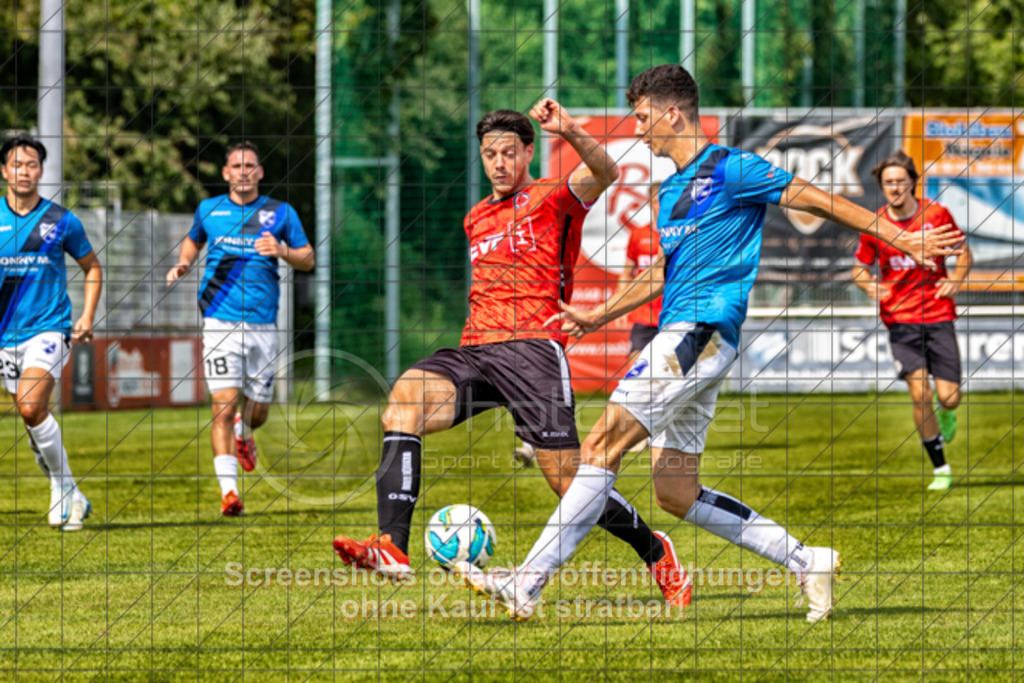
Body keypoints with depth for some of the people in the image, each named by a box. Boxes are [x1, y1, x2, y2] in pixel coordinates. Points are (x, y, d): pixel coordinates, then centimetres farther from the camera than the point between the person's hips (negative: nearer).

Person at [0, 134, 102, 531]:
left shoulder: (61, 221, 0)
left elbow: (92, 268, 13)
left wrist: (87, 318, 3)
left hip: (50, 329, -4)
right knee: (34, 423, 6)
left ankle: (64, 491, -10)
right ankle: (71, 501, 21)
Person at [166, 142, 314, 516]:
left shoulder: (280, 213, 5)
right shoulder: (208, 209, 8)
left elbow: (308, 259, 9)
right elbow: (193, 240, 28)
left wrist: (282, 251, -12)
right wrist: (183, 264, 7)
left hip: (263, 325, 1)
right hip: (220, 320, -1)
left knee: (257, 411, 10)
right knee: (224, 405, -14)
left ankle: (242, 433, 48)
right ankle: (228, 492, -14)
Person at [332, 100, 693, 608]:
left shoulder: (553, 199, 4)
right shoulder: (476, 219, 25)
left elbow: (604, 174, -18)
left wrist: (570, 132, -36)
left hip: (533, 347, -5)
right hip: (475, 350, 5)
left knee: (572, 487, -8)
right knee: (405, 395, -27)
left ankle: (654, 551, 22)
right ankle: (391, 547, -39)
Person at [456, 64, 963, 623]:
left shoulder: (729, 170, -4)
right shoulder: (670, 189, 22)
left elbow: (815, 200, -3)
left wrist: (898, 237, -6)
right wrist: (599, 316, 30)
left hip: (703, 331, -10)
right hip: (678, 336, 10)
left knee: (602, 447, -16)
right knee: (676, 493, 5)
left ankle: (526, 585, -19)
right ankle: (805, 561, 10)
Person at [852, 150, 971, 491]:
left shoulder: (936, 214, -3)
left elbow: (964, 252, 10)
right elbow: (860, 268, 11)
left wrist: (955, 279, -10)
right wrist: (869, 285, -12)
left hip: (938, 315, 0)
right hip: (900, 319, 0)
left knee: (948, 397, -5)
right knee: (919, 391, -15)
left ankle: (945, 414, 36)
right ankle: (940, 468, -1)